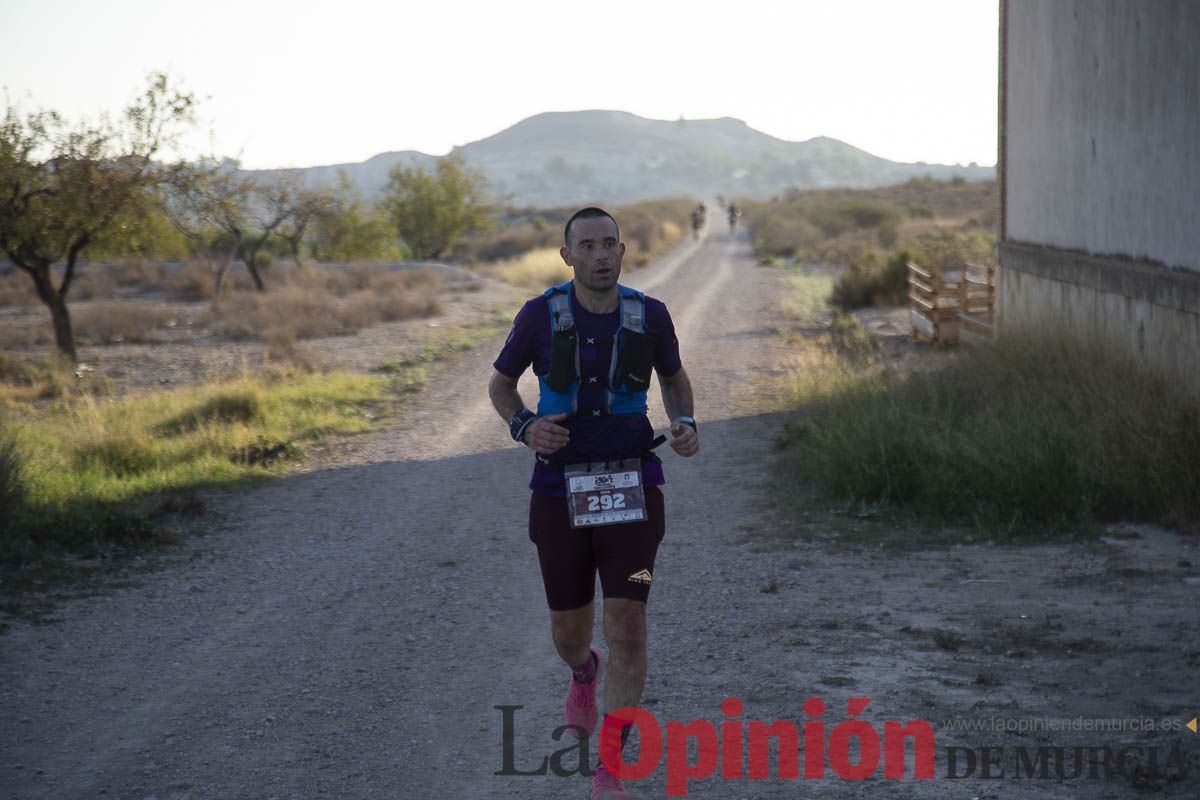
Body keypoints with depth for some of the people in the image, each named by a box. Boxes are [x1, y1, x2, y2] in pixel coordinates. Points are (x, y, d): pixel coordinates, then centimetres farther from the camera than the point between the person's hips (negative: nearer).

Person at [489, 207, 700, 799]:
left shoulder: (649, 316, -3)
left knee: (628, 628, -11)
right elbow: (500, 384, 8)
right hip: (561, 492, 0)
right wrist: (524, 427, -14)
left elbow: (675, 378, 17)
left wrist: (686, 427, -5)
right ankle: (583, 674, 52)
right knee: (569, 631, 11)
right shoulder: (541, 315, -7)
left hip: (630, 492, 0)